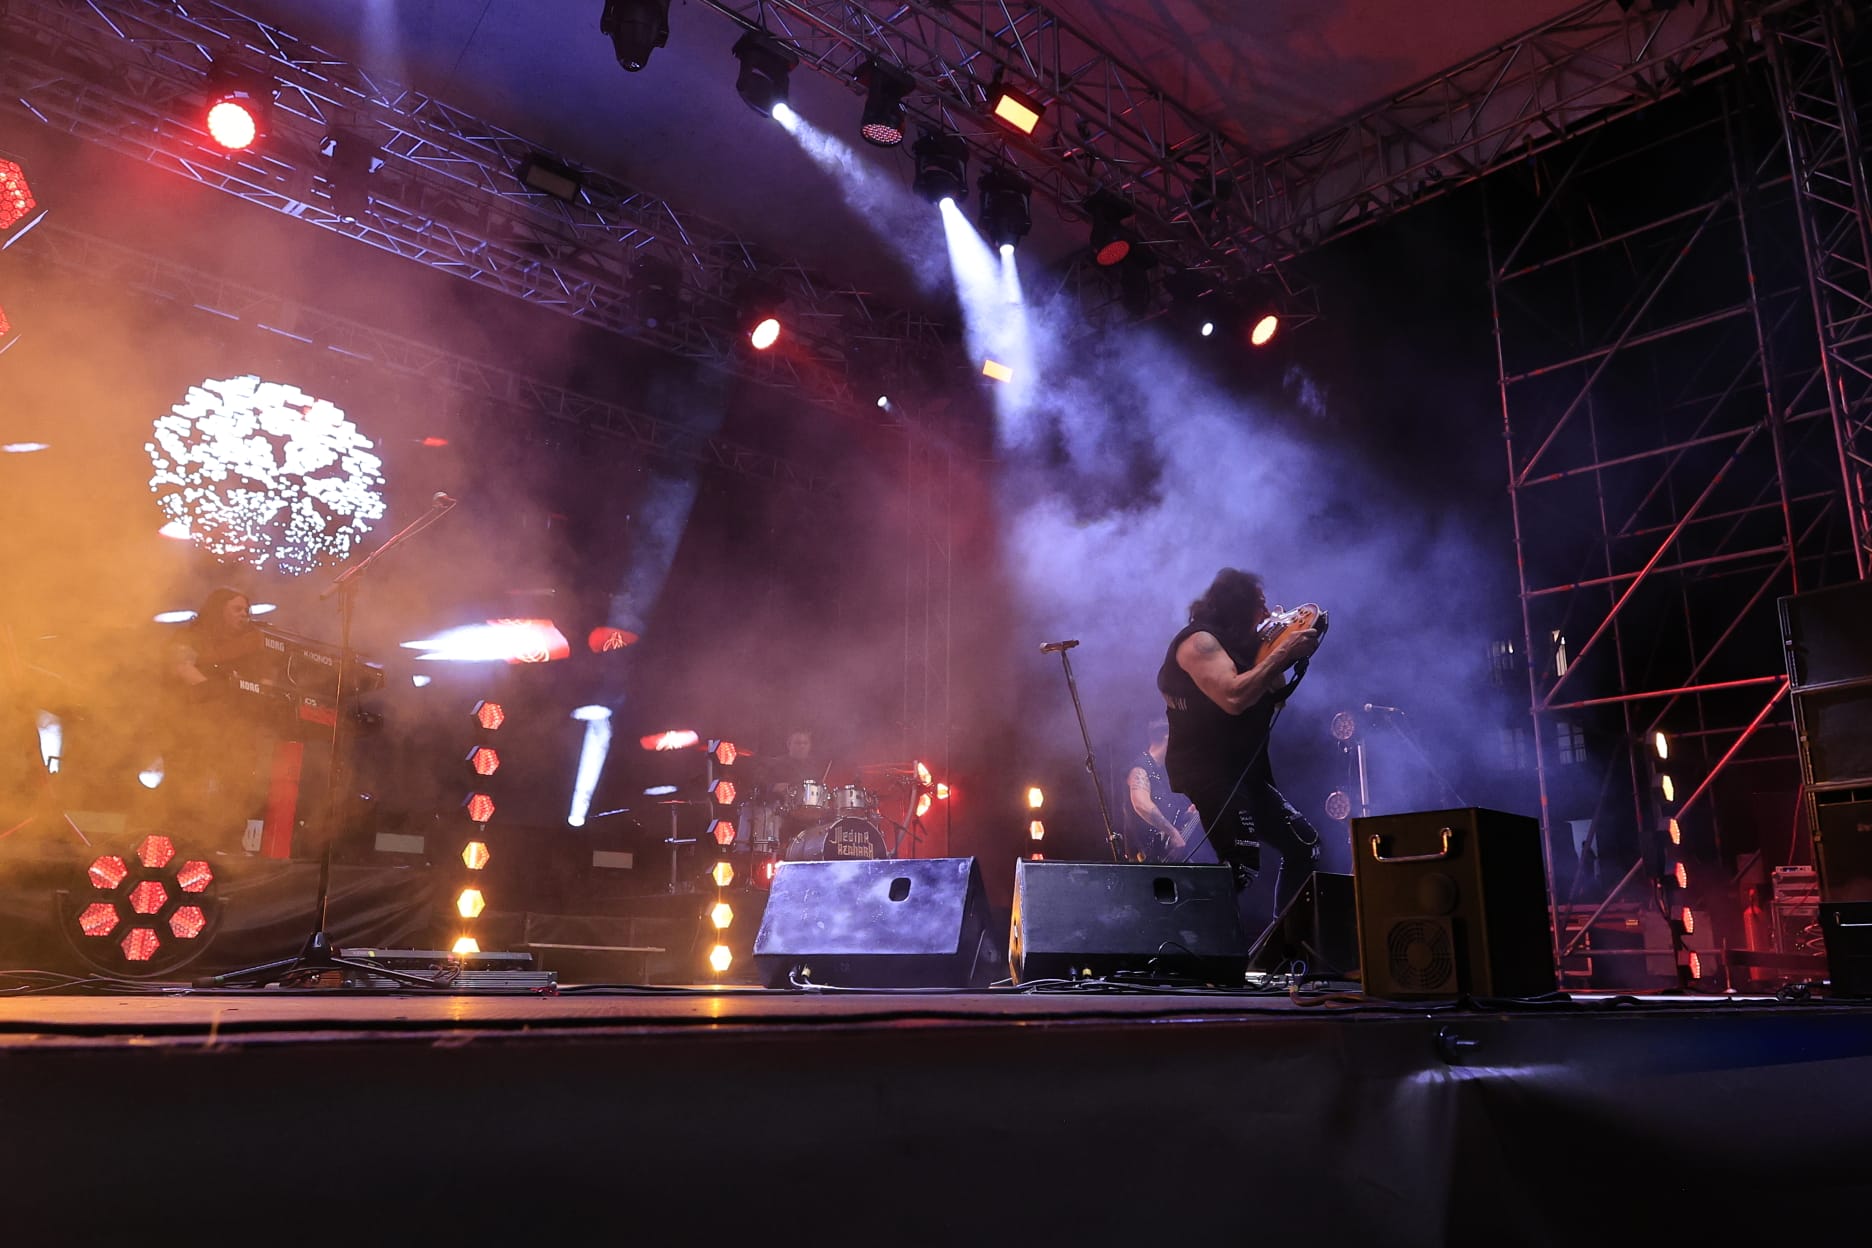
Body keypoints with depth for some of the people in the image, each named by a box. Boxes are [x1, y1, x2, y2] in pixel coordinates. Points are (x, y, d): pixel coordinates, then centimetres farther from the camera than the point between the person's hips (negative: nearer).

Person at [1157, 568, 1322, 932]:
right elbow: (1233, 697, -27)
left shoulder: (1239, 645, 19)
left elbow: (1272, 700, 17)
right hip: (1206, 773, -10)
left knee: (1305, 844, 11)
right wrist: (1282, 654, -19)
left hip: (1245, 772, 10)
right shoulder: (1199, 641, -11)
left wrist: (1290, 655, 4)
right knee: (1243, 865, -24)